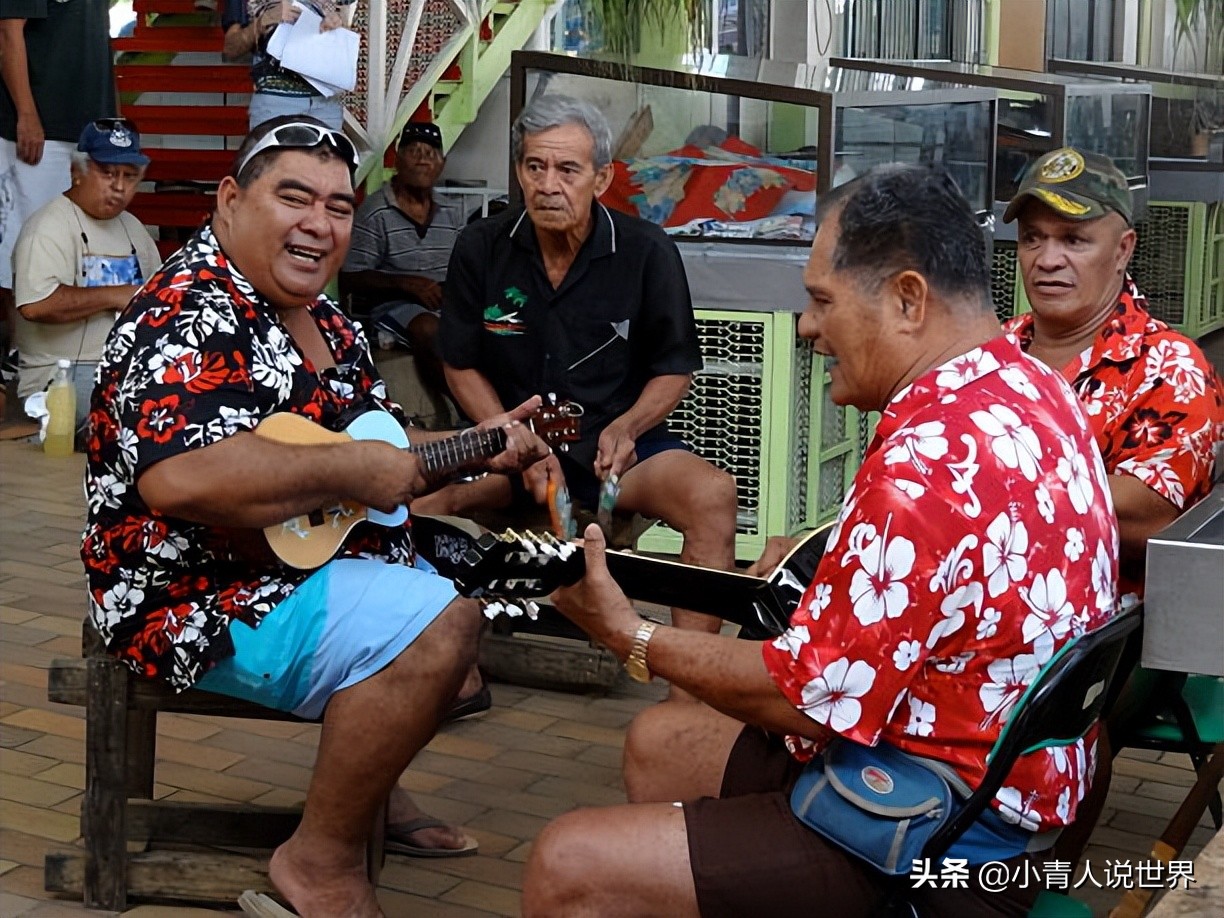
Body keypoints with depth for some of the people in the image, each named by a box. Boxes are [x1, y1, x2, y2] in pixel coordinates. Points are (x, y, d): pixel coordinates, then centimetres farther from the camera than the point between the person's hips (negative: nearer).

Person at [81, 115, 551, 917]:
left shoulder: (324, 321, 11)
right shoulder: (190, 317, -20)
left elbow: (379, 446, 21)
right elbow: (179, 478, -37)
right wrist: (352, 470, -28)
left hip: (324, 556, 11)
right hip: (205, 601, -11)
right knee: (439, 626, -27)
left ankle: (370, 781, 26)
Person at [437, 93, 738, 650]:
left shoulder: (647, 253, -4)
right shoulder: (481, 249, 0)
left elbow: (675, 369, 4)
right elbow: (461, 365, 7)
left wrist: (626, 428, -16)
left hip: (619, 445, -1)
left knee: (713, 495, -32)